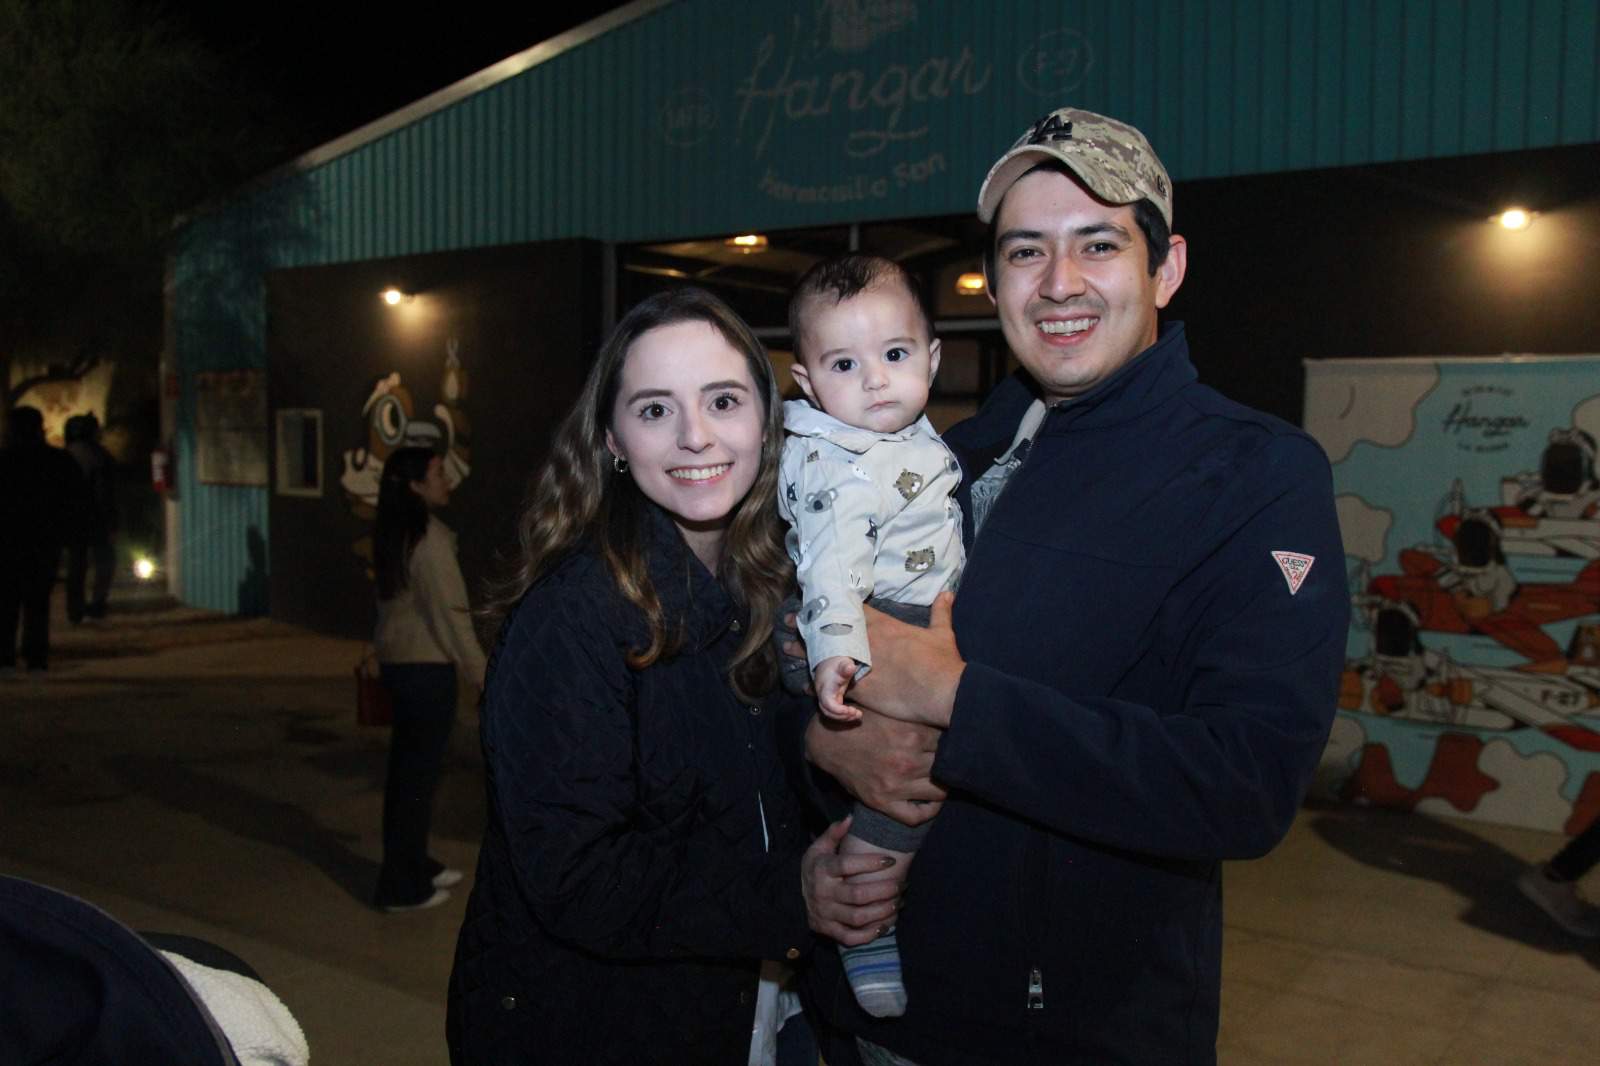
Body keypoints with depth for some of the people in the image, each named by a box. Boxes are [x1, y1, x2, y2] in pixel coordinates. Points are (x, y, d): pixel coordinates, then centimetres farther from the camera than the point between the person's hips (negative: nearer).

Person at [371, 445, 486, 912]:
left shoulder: (394, 536, 10)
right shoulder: (429, 537, -17)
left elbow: (401, 602, 13)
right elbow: (450, 612, -18)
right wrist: (480, 673, -13)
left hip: (397, 661, 9)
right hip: (426, 667, -9)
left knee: (405, 766, 17)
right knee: (420, 773, 0)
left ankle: (412, 865, 29)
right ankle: (402, 886, 8)